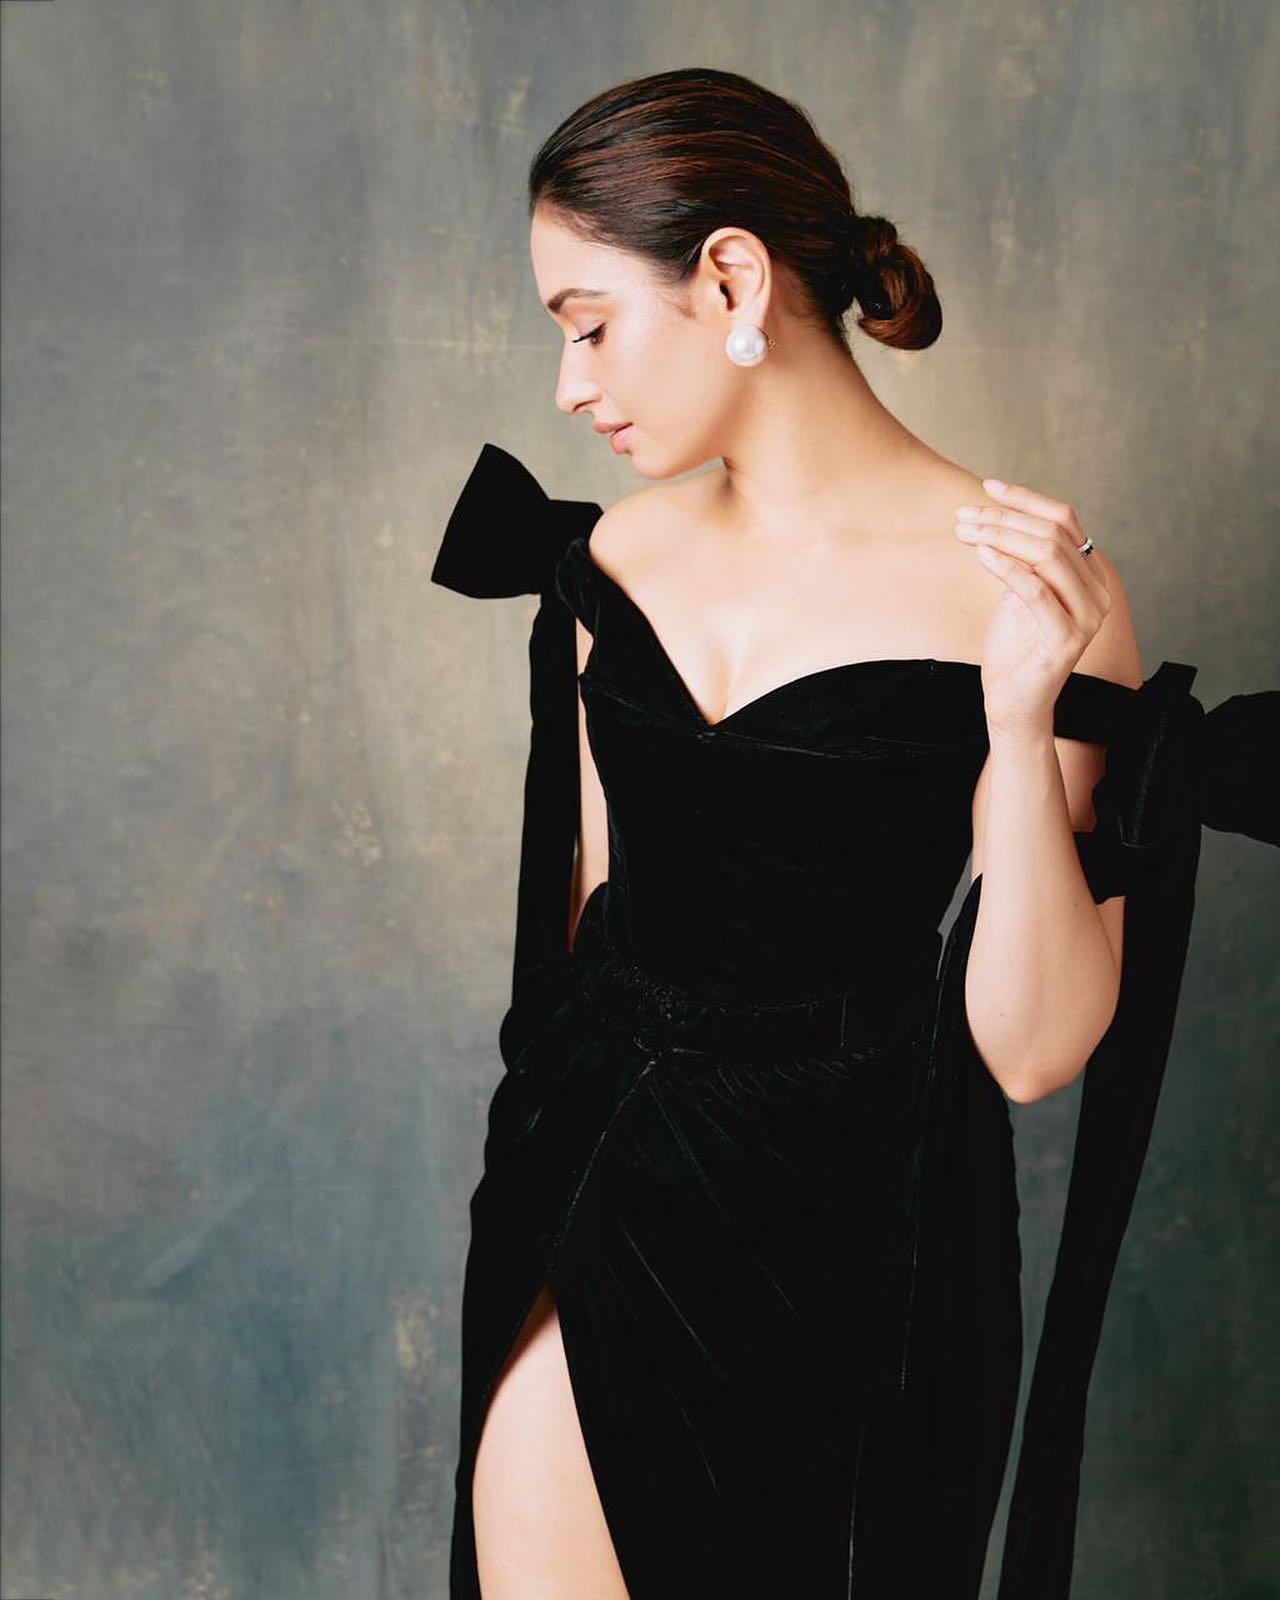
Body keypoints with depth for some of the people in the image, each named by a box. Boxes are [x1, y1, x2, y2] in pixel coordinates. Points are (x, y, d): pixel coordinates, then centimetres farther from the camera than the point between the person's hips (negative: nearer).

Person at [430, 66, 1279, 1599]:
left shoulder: (1021, 588, -15)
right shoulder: (620, 554, 1)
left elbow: (1035, 1047, -17)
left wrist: (1022, 716, -28)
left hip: (847, 1231, -4)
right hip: (591, 1191, 4)